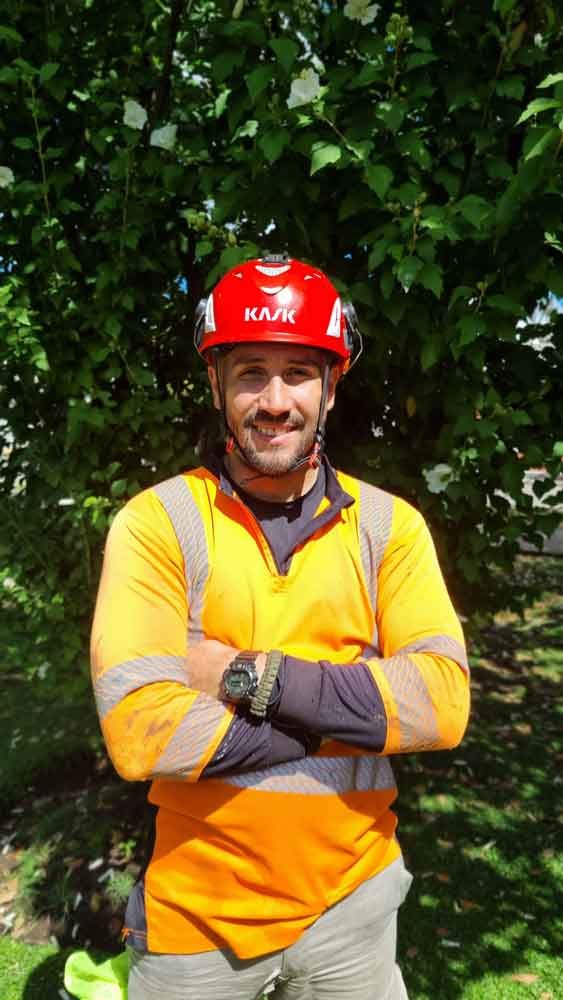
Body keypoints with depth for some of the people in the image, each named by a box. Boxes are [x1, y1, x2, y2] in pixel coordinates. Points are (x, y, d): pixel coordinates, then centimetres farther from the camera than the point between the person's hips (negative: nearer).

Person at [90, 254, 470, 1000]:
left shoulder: (389, 524, -6)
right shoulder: (157, 522, -13)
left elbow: (444, 702, -16)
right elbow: (140, 730, -22)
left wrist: (253, 678, -22)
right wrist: (354, 715, -18)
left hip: (352, 901, 2)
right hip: (199, 912, -1)